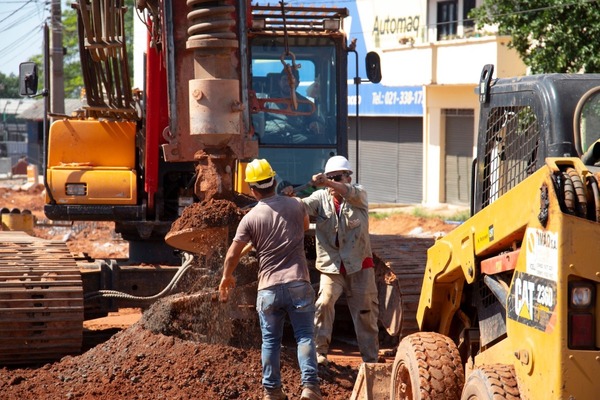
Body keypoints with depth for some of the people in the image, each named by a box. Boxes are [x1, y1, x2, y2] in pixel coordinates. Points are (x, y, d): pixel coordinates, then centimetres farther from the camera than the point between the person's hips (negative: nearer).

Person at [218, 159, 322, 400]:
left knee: (270, 341, 11)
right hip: (298, 283, 0)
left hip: (268, 287, 0)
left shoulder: (250, 218, -3)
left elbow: (232, 255, 0)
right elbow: (305, 226, 26)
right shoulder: (295, 206, 3)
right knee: (305, 336, 1)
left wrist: (226, 277, 17)